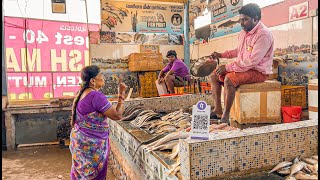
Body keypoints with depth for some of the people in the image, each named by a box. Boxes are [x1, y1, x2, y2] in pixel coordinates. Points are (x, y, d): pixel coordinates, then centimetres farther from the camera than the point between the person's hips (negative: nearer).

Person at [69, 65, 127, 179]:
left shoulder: (82, 92, 4)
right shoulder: (96, 96, -25)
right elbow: (117, 116, -24)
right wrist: (121, 94, -17)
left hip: (79, 139, 9)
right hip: (91, 144, -9)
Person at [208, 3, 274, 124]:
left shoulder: (264, 34, -19)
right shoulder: (244, 32, 8)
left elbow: (252, 61, -26)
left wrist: (228, 67, -24)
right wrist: (222, 55, 12)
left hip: (258, 72, -9)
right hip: (243, 68, 9)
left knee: (229, 79, -34)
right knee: (214, 76, 1)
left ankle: (226, 116, -24)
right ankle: (218, 110, -1)